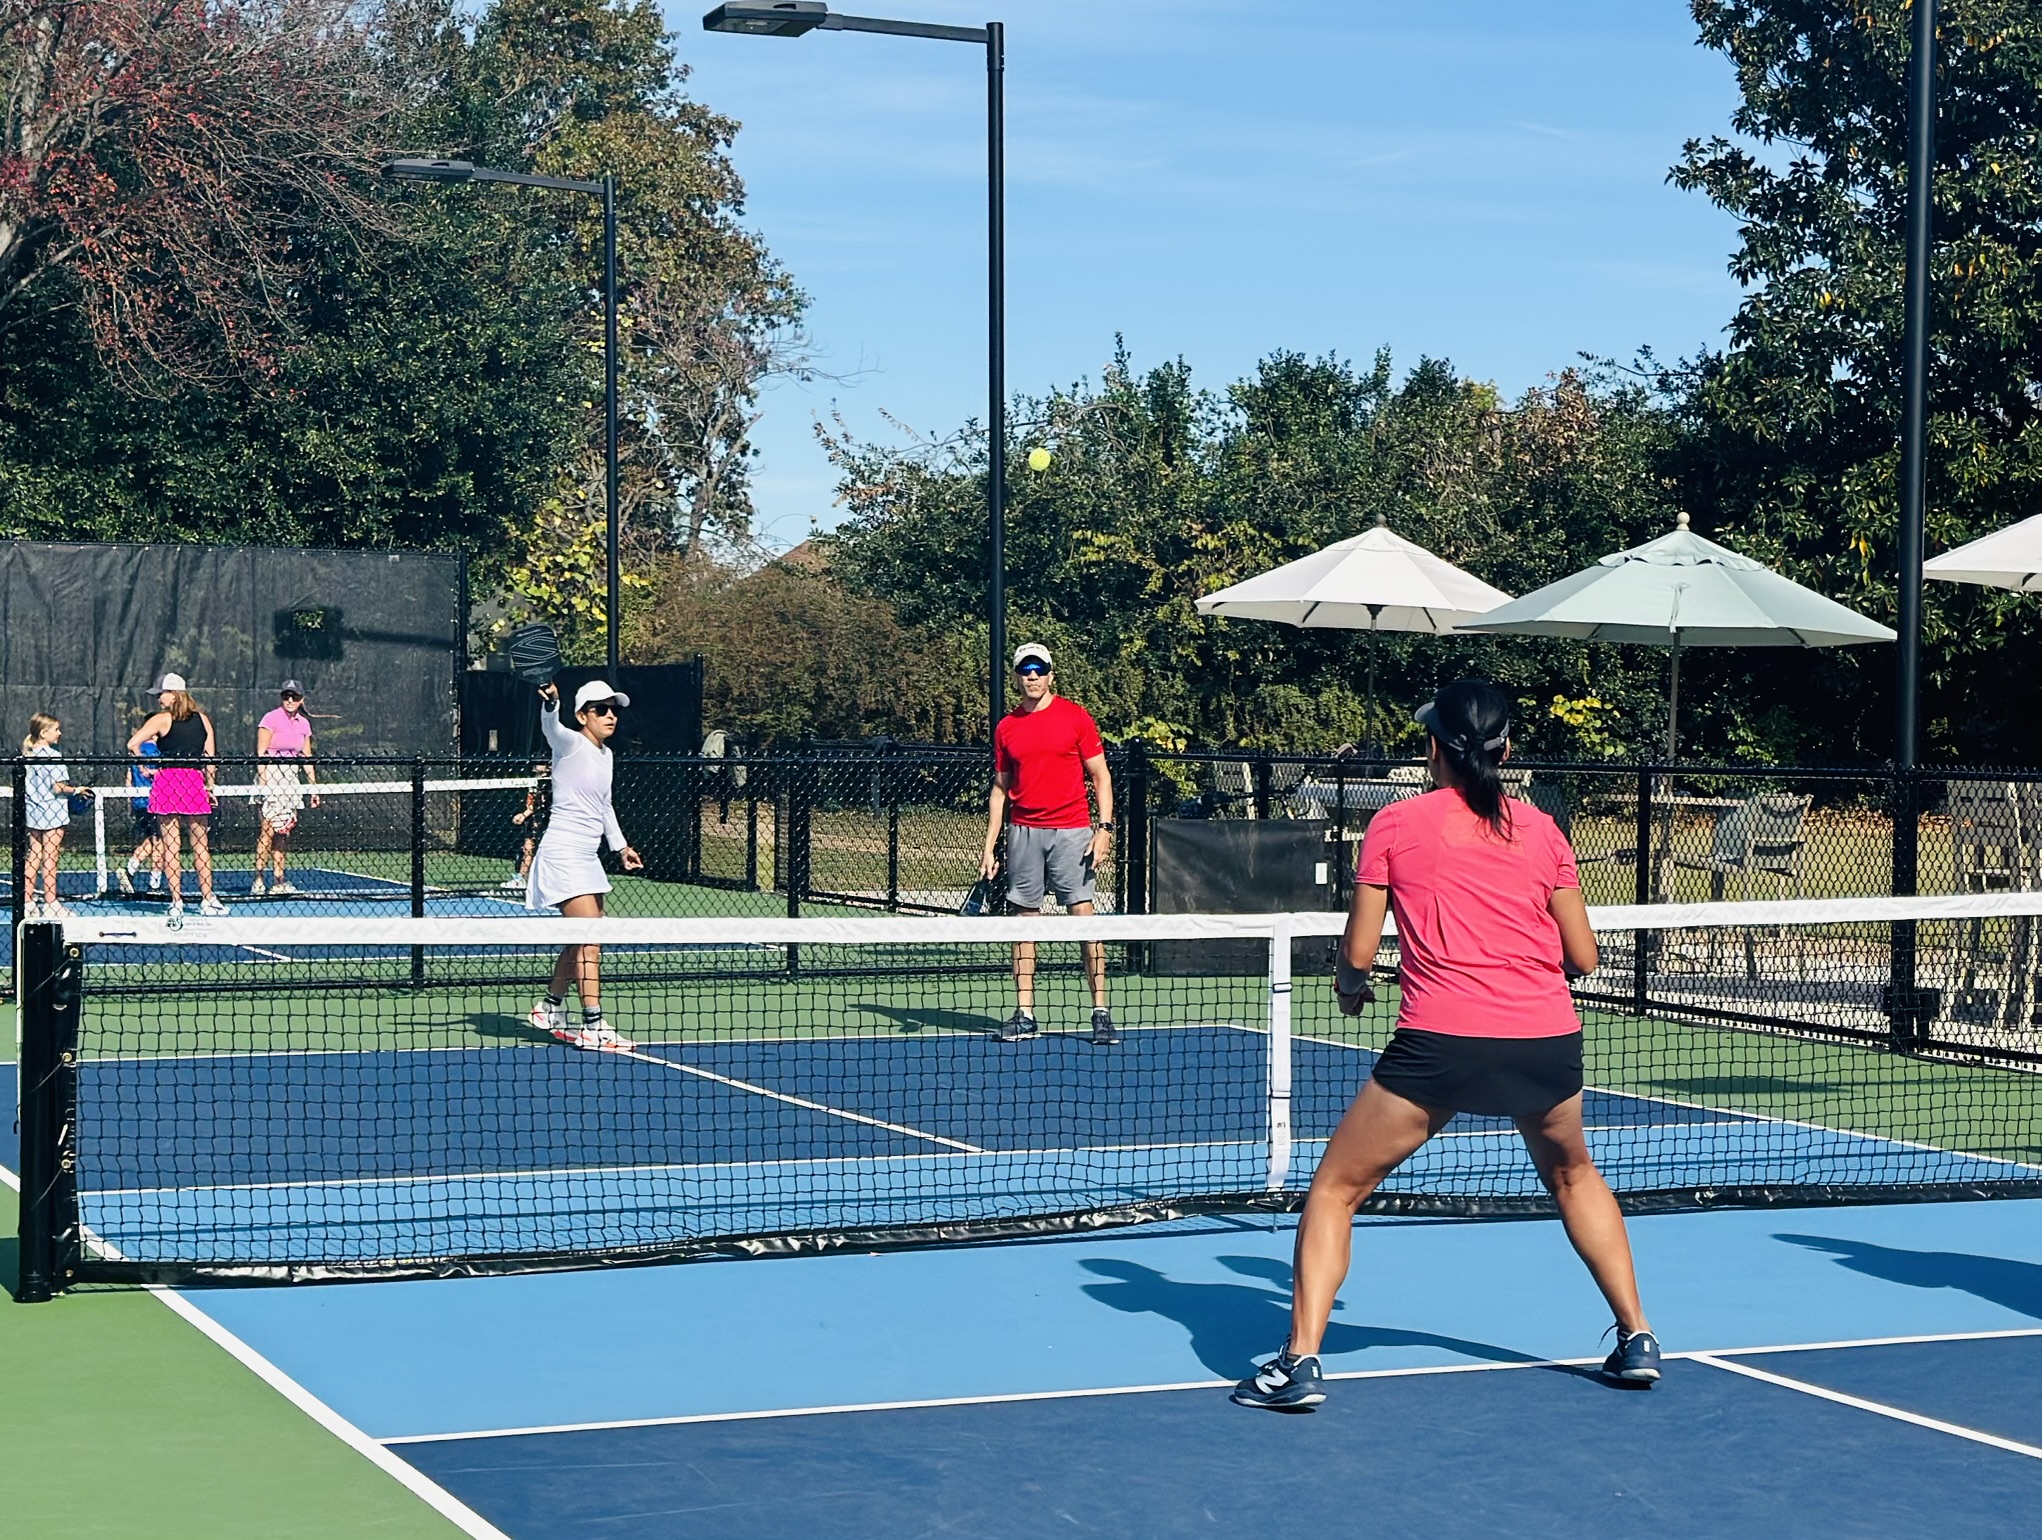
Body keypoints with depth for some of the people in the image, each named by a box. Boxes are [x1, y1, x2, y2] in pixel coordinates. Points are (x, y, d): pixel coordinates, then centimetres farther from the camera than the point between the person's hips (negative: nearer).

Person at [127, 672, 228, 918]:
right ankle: (207, 900, 10)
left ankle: (177, 901, -1)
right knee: (200, 844, 9)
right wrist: (210, 786, 14)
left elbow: (132, 744, -11)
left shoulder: (162, 720, -2)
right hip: (195, 782, 3)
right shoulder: (202, 720, 9)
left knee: (171, 845, 0)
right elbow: (209, 757, 8)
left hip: (168, 780, -3)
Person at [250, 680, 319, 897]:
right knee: (268, 829, -13)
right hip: (271, 778, -6)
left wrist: (314, 786, 14)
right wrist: (262, 783, -17)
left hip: (291, 781, 6)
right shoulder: (271, 719, -5)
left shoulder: (303, 723, 12)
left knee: (283, 831, 5)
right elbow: (261, 754, -9)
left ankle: (278, 881, 7)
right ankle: (257, 880, -14)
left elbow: (307, 757, 17)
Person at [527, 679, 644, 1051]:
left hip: (588, 857, 9)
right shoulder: (571, 745, -12)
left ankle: (550, 1009, 30)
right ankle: (593, 1026, -13)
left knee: (579, 942, 15)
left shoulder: (606, 755, 13)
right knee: (590, 941, -13)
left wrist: (620, 846, 28)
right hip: (563, 854, -9)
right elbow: (551, 727, -36)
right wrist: (550, 703, -56)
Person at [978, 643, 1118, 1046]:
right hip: (1023, 832, 3)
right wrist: (989, 845, 10)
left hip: (1071, 831, -3)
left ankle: (1100, 1011, -4)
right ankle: (1024, 1014, 9)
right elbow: (1000, 788, 16)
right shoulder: (1006, 728, 10)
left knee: (1084, 916, -7)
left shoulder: (1076, 717, 1)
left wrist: (1105, 827, -9)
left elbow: (1100, 776, 2)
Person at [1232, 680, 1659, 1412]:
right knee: (1572, 1174, 32)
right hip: (1548, 1040, 3)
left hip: (1441, 1042, -3)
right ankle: (1636, 1339, 32)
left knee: (1335, 1188, 11)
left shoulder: (1395, 824, 4)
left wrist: (1350, 985, 26)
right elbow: (1582, 957, 13)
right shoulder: (1540, 830, 10)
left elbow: (1358, 953, 4)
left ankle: (1300, 1360, -1)